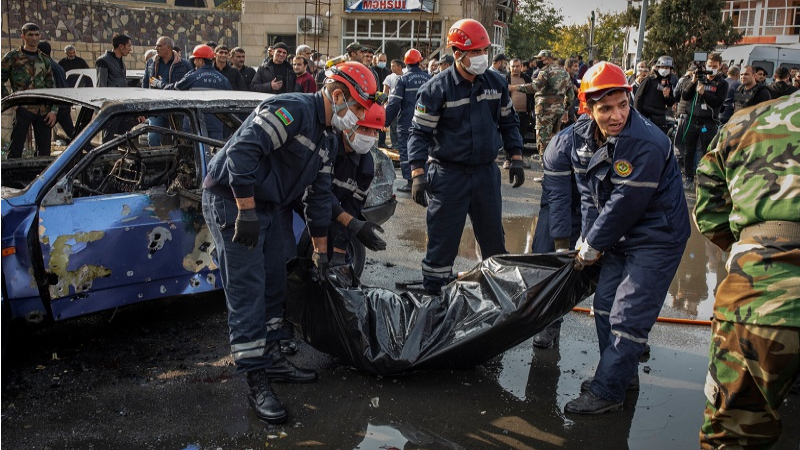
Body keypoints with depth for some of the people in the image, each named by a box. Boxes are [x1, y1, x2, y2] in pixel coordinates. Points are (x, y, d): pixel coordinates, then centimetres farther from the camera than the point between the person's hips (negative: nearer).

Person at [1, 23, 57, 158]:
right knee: (15, 149, -4)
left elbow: (52, 87, 15)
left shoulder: (45, 60, 16)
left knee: (44, 150, 5)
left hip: (43, 111, 4)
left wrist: (53, 110, 5)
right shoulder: (12, 57, 4)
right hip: (22, 109, -4)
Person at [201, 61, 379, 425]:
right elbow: (242, 150, -30)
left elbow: (319, 197, 18)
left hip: (263, 206, 10)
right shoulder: (293, 109, -20)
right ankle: (257, 382, -2)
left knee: (274, 284, 15)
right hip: (231, 201, -10)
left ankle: (270, 358, 29)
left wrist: (321, 251, 21)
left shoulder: (327, 139, 12)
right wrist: (246, 212, -29)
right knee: (247, 292, -8)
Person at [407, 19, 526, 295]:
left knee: (494, 238, 15)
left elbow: (508, 123, 14)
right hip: (448, 175, -4)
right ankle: (431, 295, 14)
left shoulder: (496, 83, 3)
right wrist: (418, 174, -18)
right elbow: (420, 133, -10)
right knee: (443, 240, 1)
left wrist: (516, 158, 8)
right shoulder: (437, 89, -12)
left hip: (486, 172, 5)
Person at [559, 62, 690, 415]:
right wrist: (587, 239, -3)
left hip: (656, 239, -8)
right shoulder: (584, 140, -3)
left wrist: (591, 246, -15)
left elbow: (624, 205, -25)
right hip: (620, 237, 8)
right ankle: (622, 373, 33)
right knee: (605, 305, 15)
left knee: (628, 317, -7)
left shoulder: (647, 144, -28)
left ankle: (607, 391, 6)